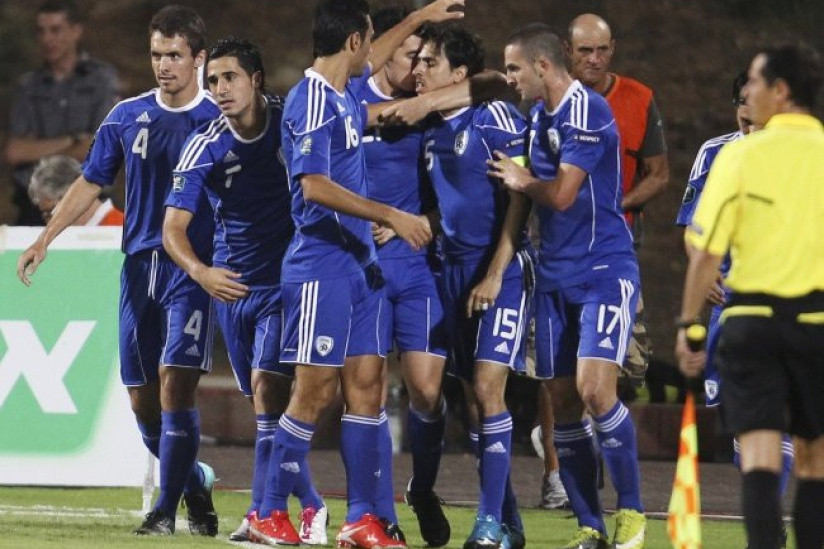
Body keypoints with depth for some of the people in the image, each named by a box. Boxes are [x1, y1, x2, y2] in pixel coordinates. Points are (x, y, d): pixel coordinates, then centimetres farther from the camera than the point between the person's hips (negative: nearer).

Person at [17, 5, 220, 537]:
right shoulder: (127, 116, 8)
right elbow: (90, 184, 14)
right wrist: (44, 241, 7)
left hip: (194, 272, -4)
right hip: (139, 267, 4)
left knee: (175, 381, -17)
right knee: (142, 399, 5)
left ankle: (168, 510, -12)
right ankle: (195, 482, 26)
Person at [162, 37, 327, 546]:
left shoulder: (293, 119, -10)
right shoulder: (204, 147, -7)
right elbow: (174, 226, -12)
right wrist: (198, 270, -29)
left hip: (289, 279, -3)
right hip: (233, 286, 3)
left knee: (267, 385, -18)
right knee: (266, 399, 7)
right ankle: (311, 506, 21)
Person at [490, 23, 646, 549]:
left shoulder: (587, 111, -15)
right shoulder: (539, 116, 13)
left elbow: (561, 194, -18)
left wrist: (522, 180, -1)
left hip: (605, 271, -8)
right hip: (555, 277, 8)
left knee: (594, 388, -19)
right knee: (563, 402, 4)